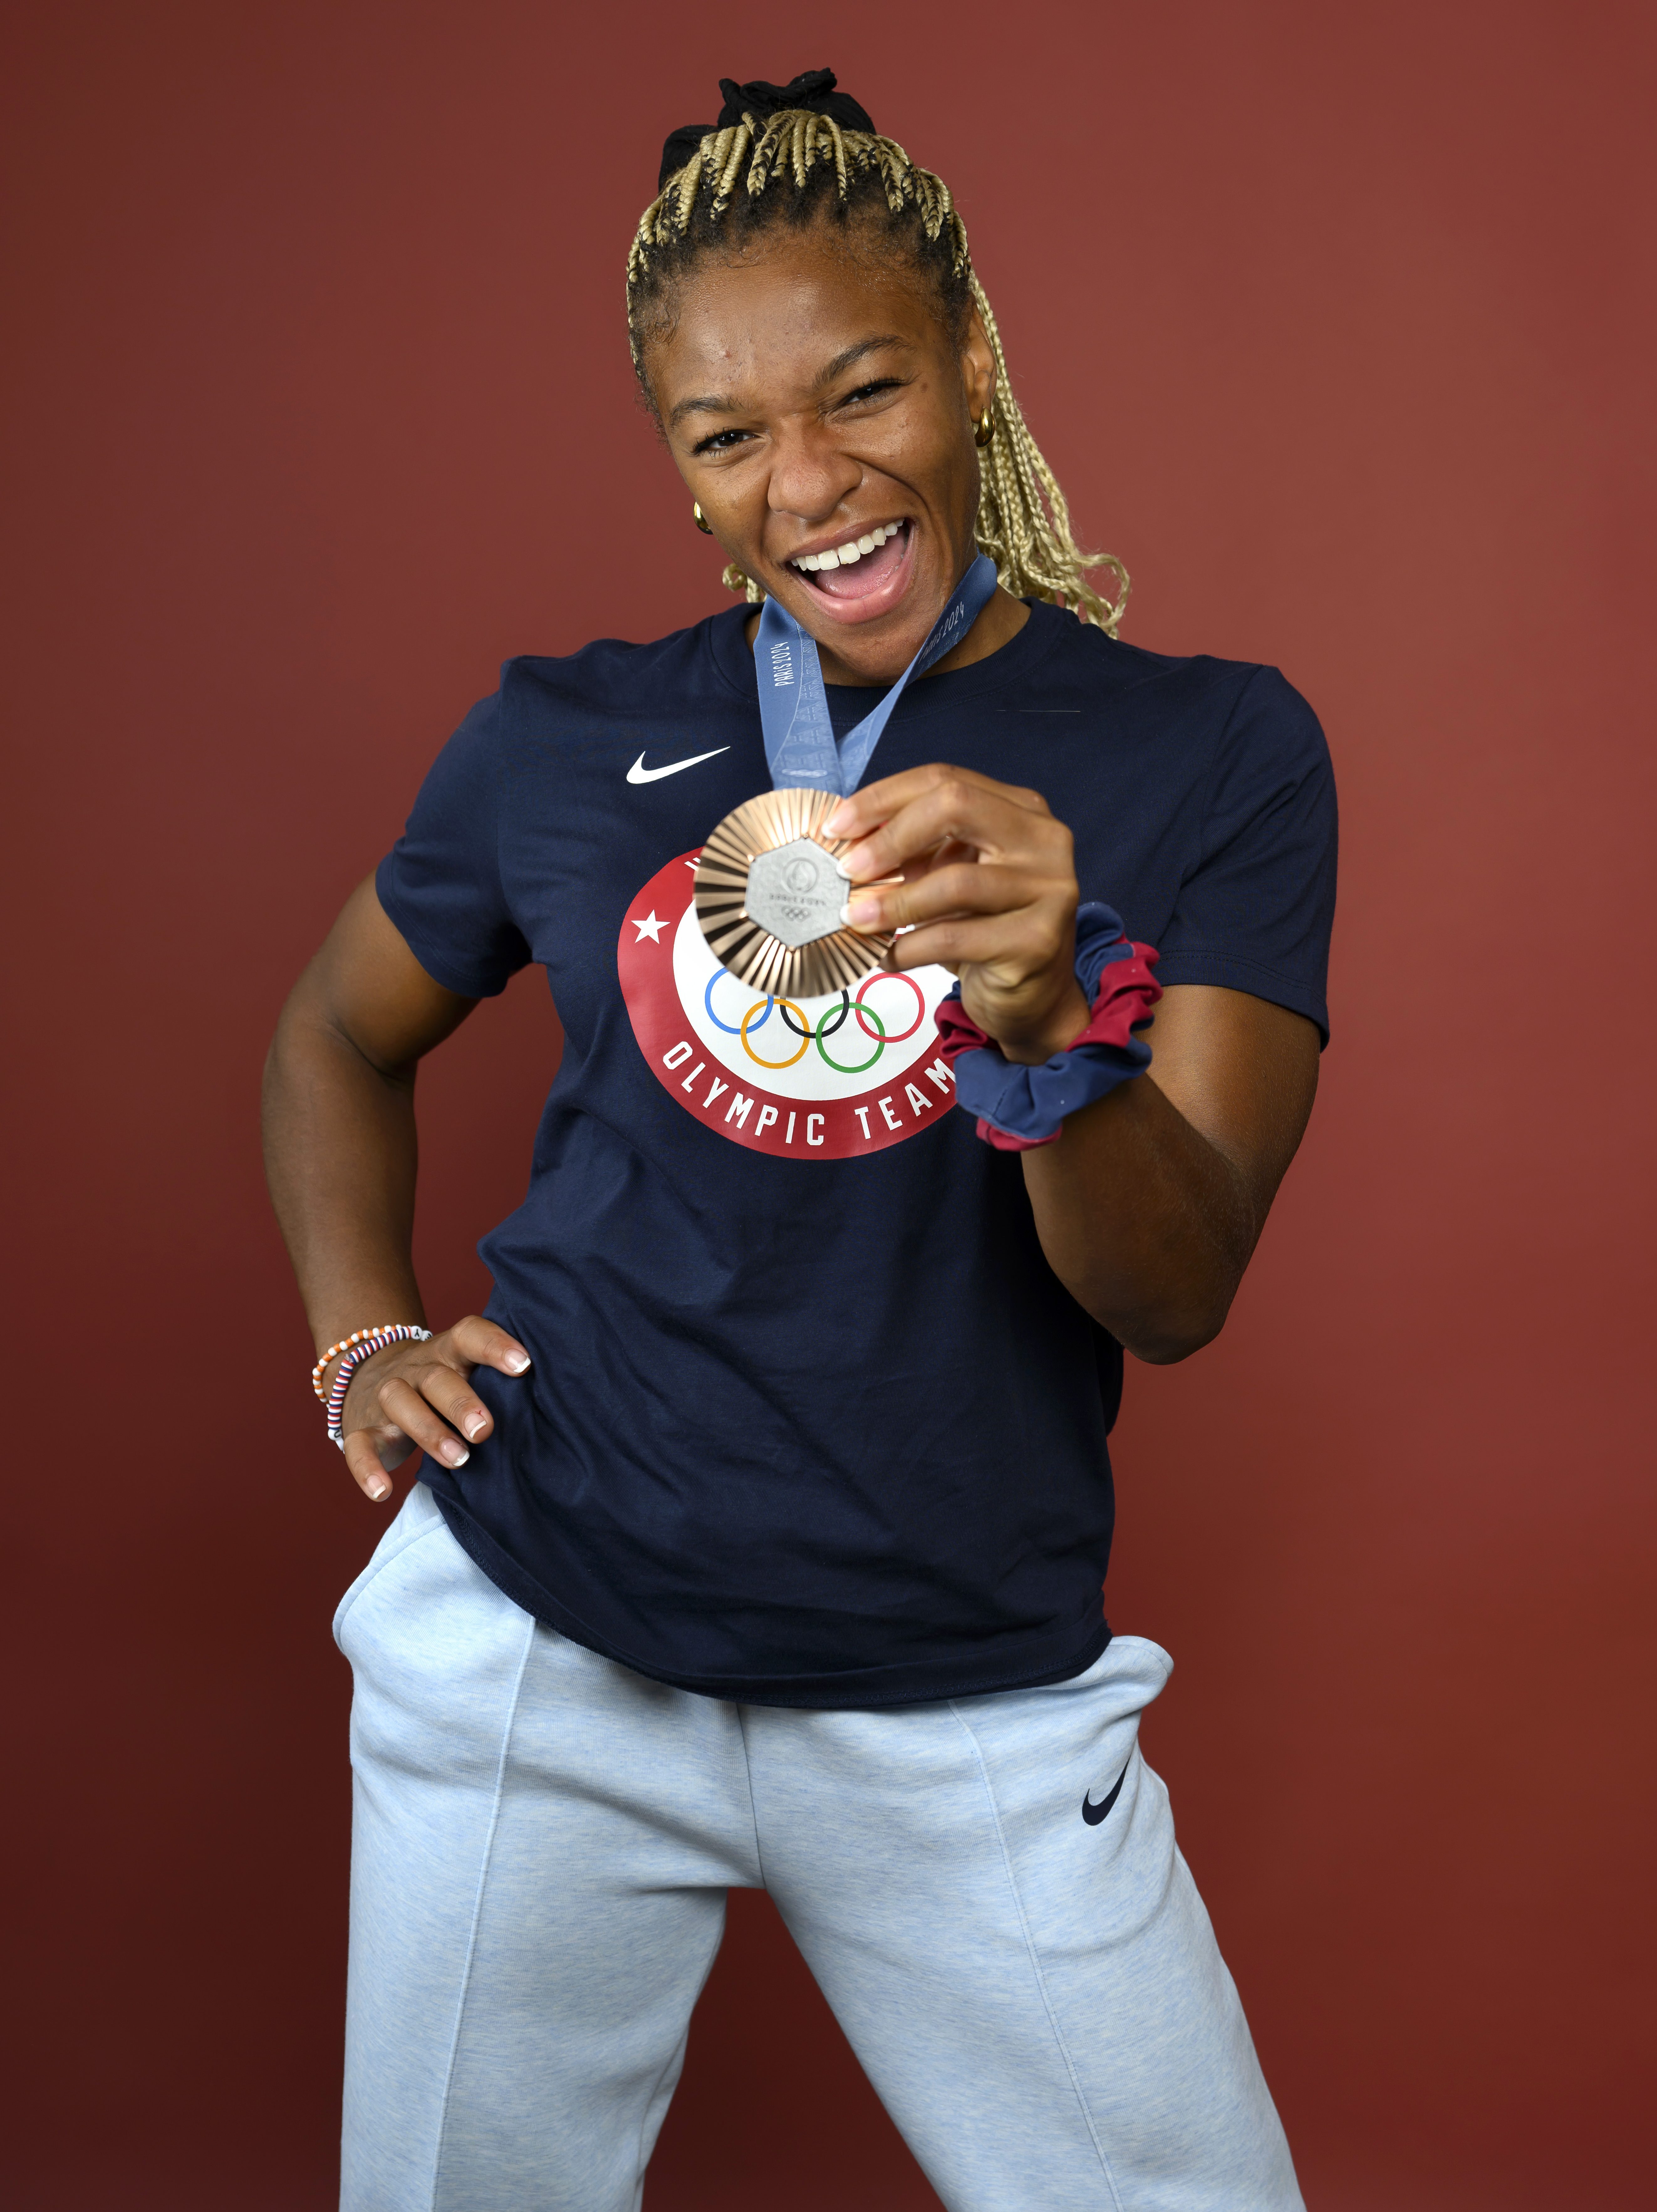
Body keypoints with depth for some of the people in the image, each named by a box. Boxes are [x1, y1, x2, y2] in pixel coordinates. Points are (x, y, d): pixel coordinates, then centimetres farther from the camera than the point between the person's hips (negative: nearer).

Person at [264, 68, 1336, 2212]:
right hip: (538, 1644, 1)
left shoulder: (1213, 752, -4)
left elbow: (1179, 1288, -12)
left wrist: (1038, 1019, -31)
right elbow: (336, 1032, 18)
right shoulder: (566, 739, 1)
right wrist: (362, 1345, 3)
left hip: (971, 1702, 0)